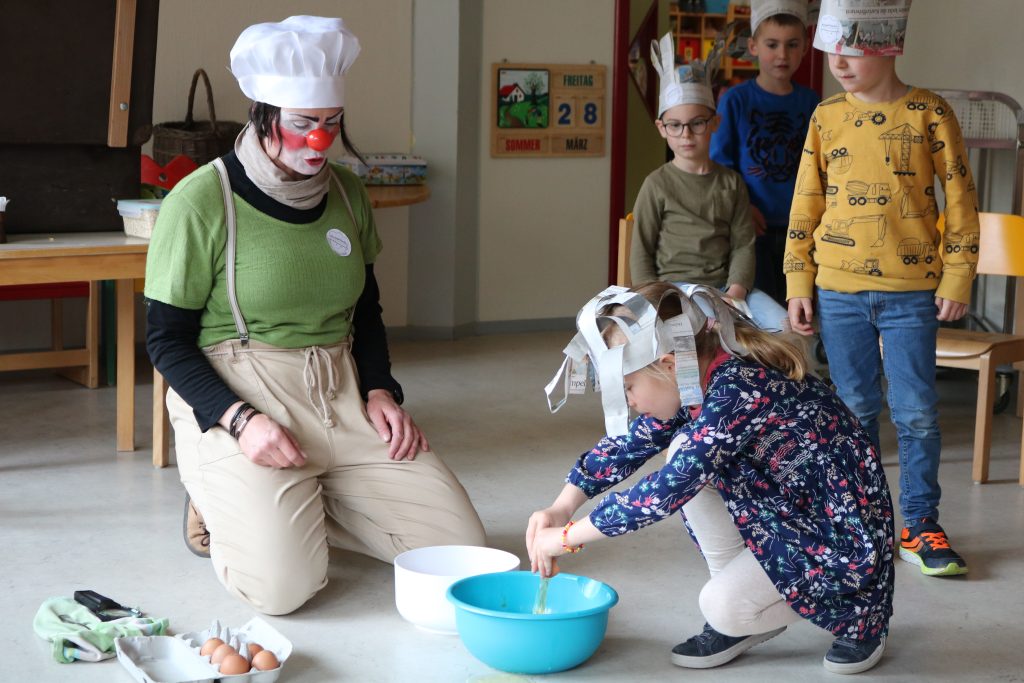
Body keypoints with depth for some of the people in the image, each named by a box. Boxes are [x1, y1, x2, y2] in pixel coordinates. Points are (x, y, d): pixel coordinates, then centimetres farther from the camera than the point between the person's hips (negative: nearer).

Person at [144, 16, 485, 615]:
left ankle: (306, 505, 15)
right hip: (237, 396, -5)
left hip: (343, 397, 6)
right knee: (283, 584, -24)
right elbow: (167, 339, -7)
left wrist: (379, 390, 1)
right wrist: (240, 418, -21)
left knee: (461, 543, -4)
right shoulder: (202, 201, -10)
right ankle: (228, 505, 10)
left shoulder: (347, 193, 7)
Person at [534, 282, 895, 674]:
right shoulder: (695, 377, -5)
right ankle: (740, 599, 4)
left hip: (843, 529, -8)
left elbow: (666, 492, -32)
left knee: (722, 607, -18)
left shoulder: (740, 389, -31)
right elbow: (629, 444, 7)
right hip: (785, 507, 8)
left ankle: (854, 609, 6)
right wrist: (560, 509, -3)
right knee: (684, 453, -7)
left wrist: (566, 537, -24)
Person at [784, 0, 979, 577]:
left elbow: (961, 199, 0)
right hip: (838, 290, 2)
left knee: (917, 412, 0)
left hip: (911, 291, -2)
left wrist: (957, 278, -5)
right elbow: (806, 205, 8)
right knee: (855, 408, 9)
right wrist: (798, 284, 4)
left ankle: (922, 525, 13)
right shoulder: (826, 117, 5)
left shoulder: (930, 113, -2)